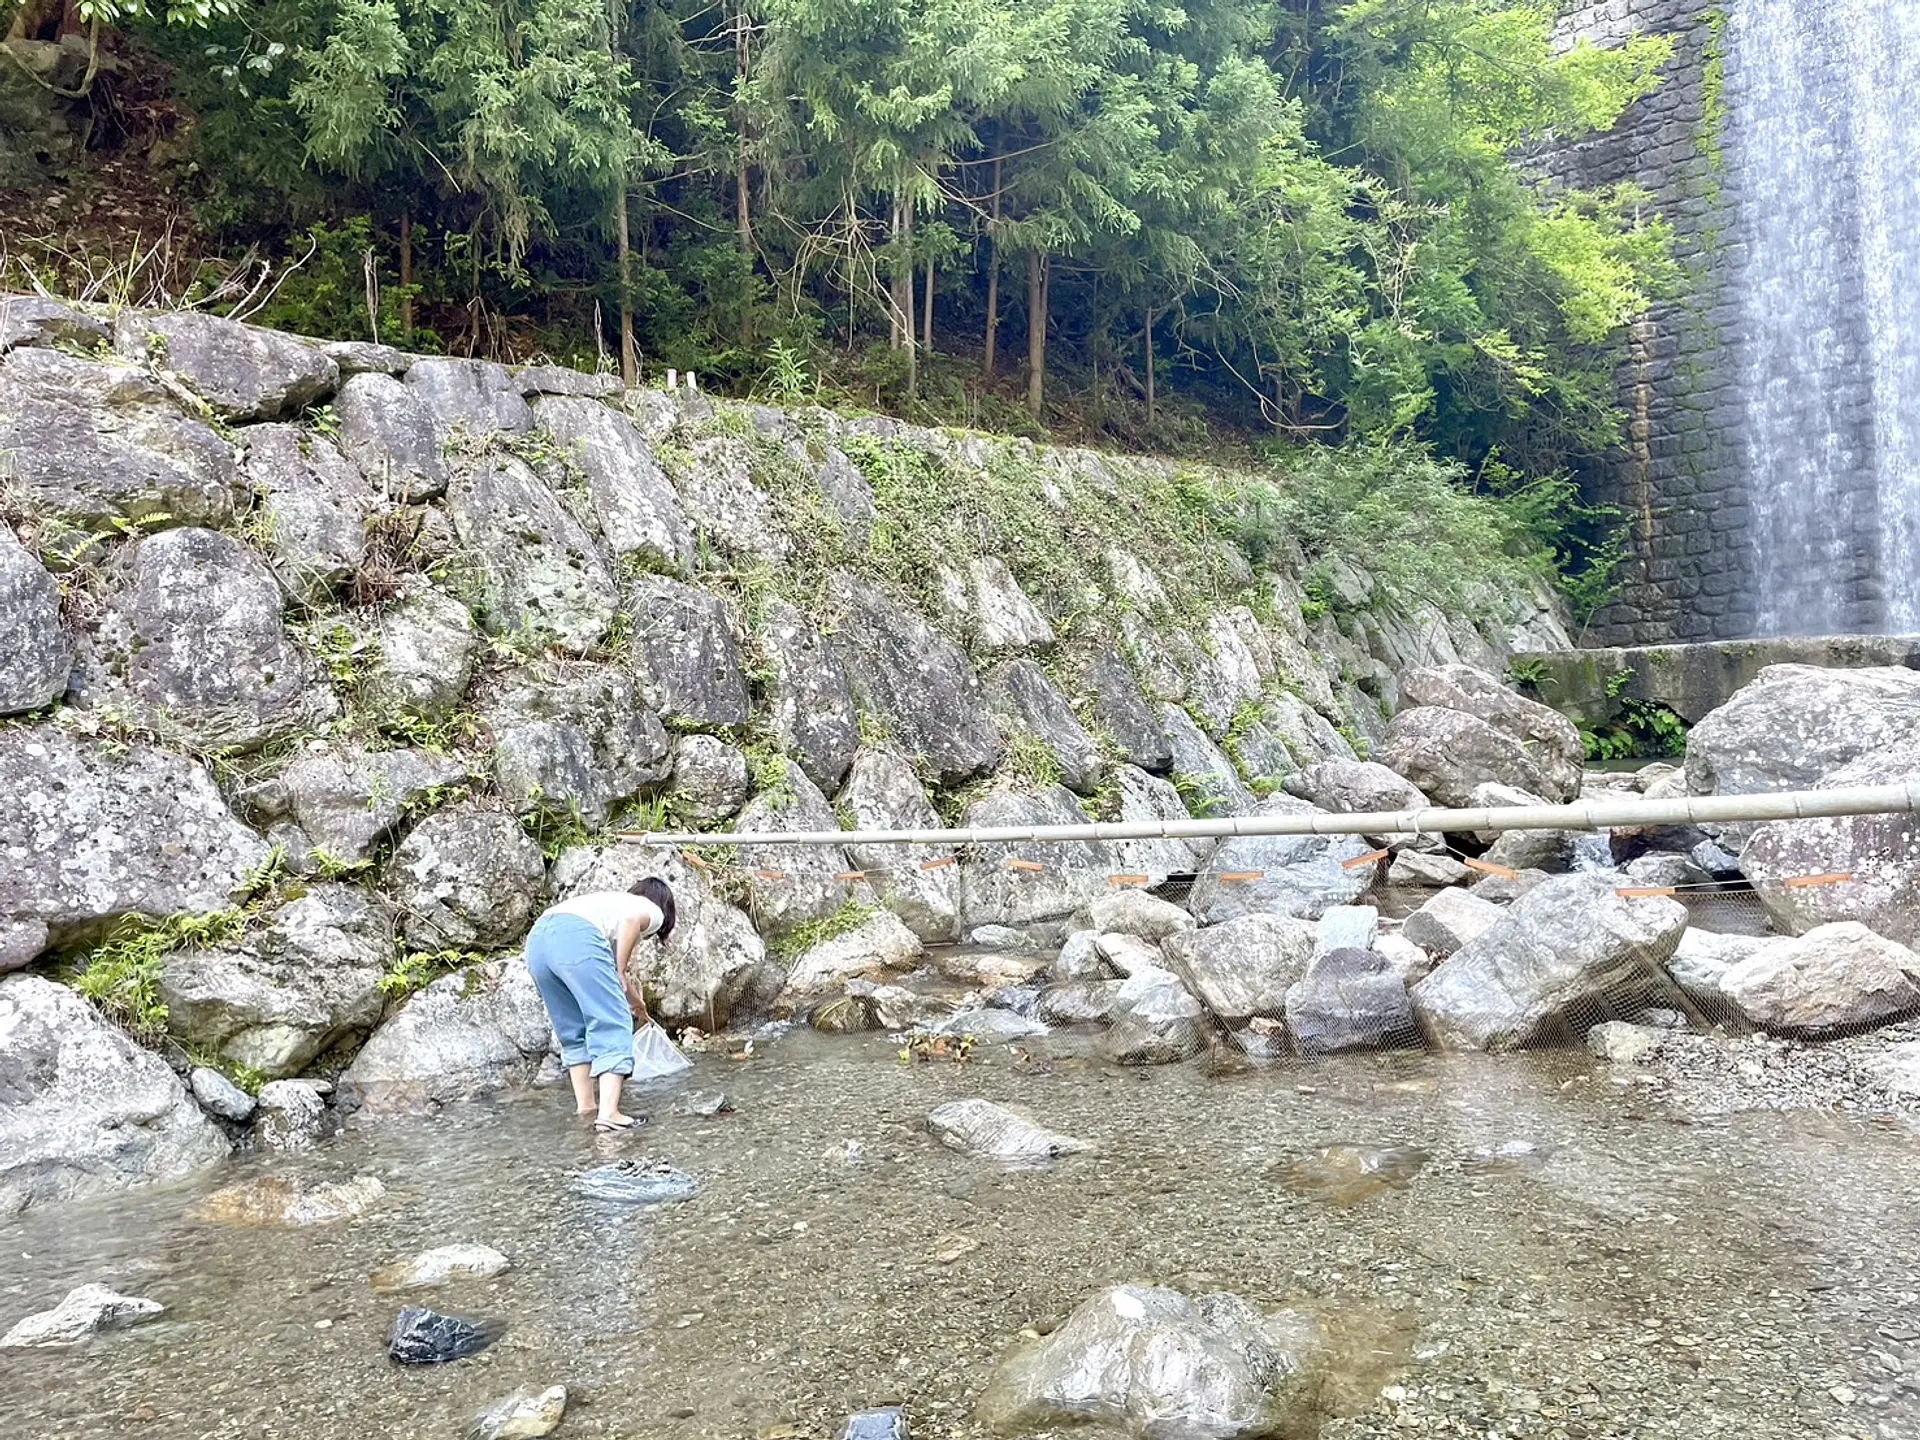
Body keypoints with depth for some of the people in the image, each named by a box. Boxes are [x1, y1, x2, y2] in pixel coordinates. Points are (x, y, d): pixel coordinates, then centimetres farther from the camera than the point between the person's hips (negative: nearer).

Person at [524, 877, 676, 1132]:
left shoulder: (613, 901, 43)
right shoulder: (652, 912, 24)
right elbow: (631, 920, -4)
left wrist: (636, 1005, 68)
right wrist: (620, 972, 4)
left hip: (537, 939, 8)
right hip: (576, 937, -7)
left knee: (574, 1030, 21)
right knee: (613, 1027, -3)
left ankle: (585, 1104, 21)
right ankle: (608, 1112, -13)